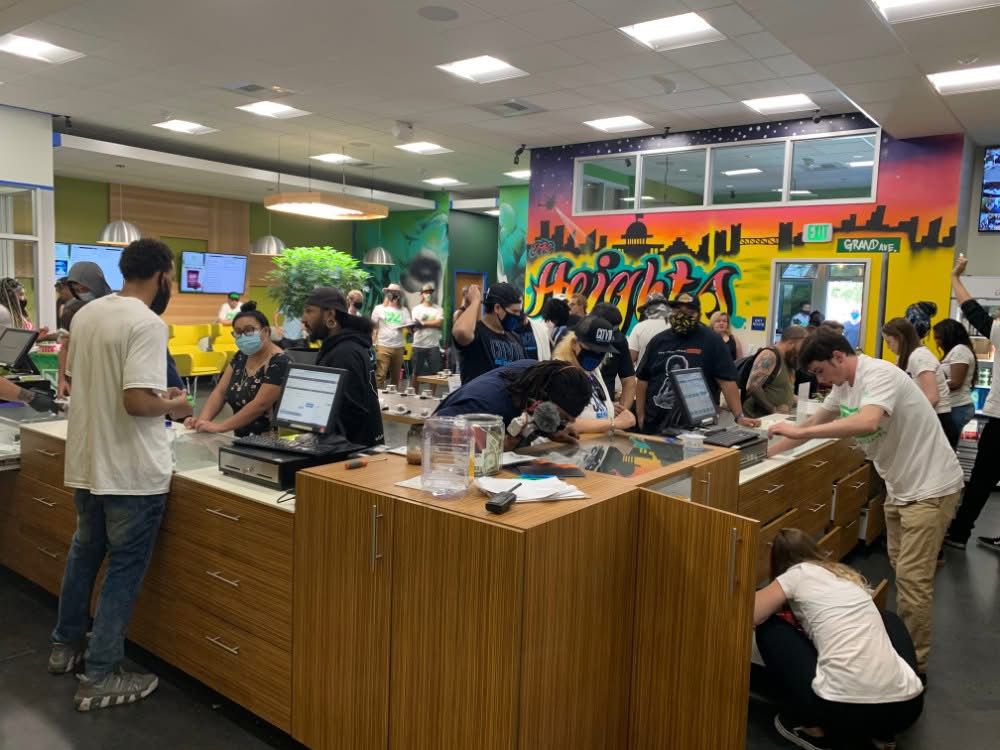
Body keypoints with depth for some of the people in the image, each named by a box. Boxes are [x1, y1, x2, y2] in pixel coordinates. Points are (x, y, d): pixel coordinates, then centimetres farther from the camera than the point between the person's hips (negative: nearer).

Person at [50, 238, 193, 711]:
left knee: (84, 553, 25)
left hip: (86, 462, 8)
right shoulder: (147, 323, -21)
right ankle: (100, 678, 14)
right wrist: (172, 406, -8)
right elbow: (136, 401, -28)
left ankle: (67, 645, 41)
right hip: (132, 472, -8)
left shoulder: (86, 314, 6)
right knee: (124, 569, 5)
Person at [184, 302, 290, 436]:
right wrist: (202, 420, -9)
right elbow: (220, 392, 7)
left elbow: (260, 405, -22)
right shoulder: (240, 357, 9)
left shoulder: (279, 363, -15)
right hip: (242, 438, 7)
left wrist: (219, 427, -23)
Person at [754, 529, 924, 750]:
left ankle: (811, 728, 14)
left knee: (769, 628, 15)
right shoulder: (850, 574, 24)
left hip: (843, 710, -6)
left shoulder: (797, 575, 6)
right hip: (906, 707, 6)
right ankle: (882, 731, 25)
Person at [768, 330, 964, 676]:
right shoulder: (844, 385, 2)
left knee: (913, 578, -5)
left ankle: (914, 663, 6)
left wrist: (800, 433, -39)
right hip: (900, 487, 9)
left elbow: (868, 423, -43)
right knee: (902, 571, 18)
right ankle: (902, 643, 31)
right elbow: (815, 422, 13)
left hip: (930, 488, -9)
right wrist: (768, 451, 9)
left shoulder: (879, 374, -25)